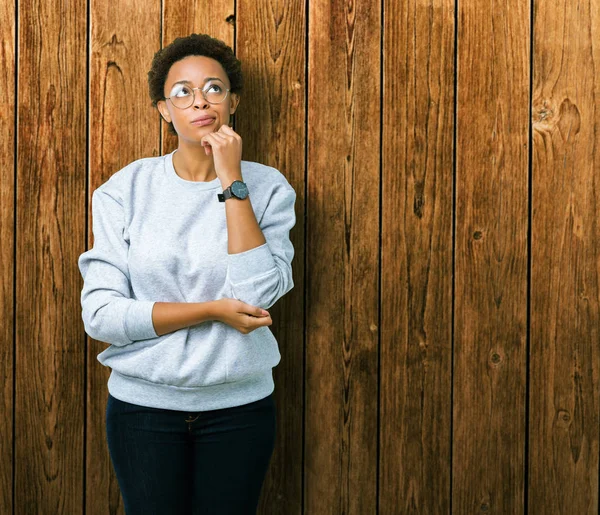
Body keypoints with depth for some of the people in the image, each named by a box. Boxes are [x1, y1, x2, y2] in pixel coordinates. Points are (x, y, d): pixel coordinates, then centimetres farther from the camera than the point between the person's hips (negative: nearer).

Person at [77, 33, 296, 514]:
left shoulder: (267, 186, -5)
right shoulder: (126, 189, -5)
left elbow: (259, 292, -19)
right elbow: (100, 313, -12)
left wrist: (232, 181, -19)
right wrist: (212, 310, -16)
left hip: (239, 405, 0)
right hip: (144, 403, 0)